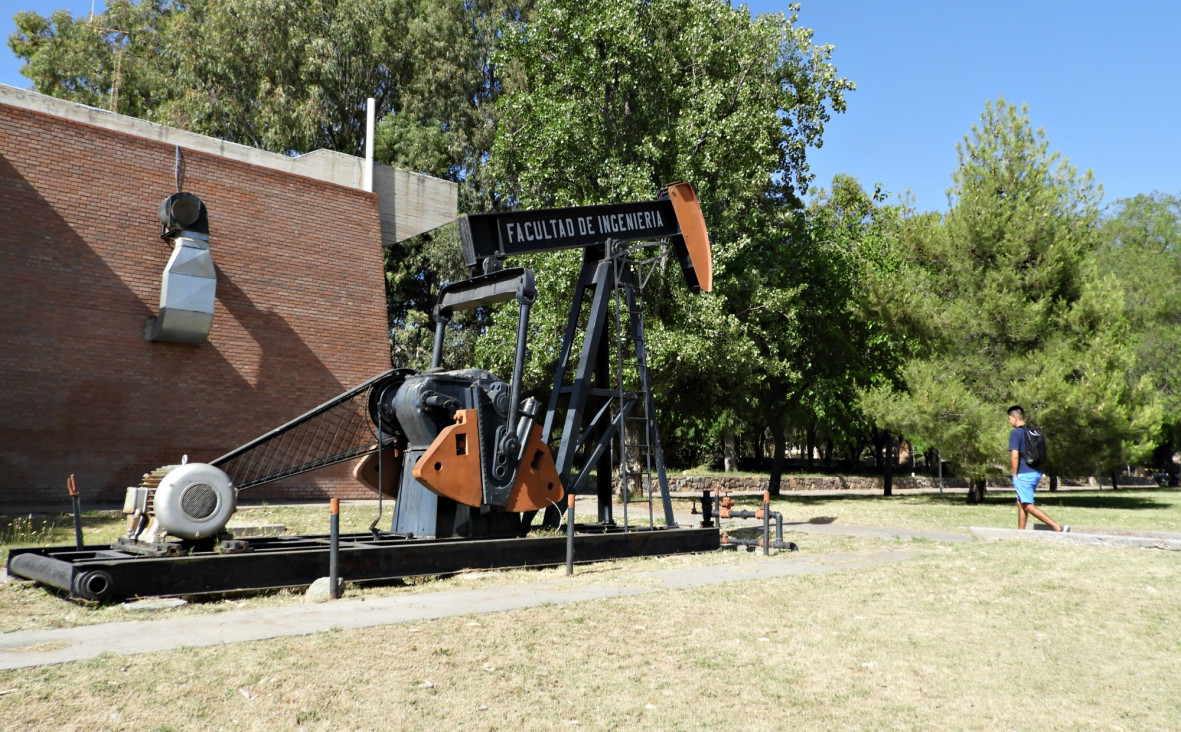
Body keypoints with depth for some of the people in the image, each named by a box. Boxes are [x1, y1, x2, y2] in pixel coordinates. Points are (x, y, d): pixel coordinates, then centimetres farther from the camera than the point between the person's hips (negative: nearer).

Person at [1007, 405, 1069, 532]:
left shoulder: (1015, 432, -12)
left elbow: (1015, 455, -20)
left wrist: (1015, 475, -10)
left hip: (1023, 474, -9)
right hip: (1036, 473, 9)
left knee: (1029, 506, -5)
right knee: (1021, 503, 17)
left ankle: (1058, 528, -13)